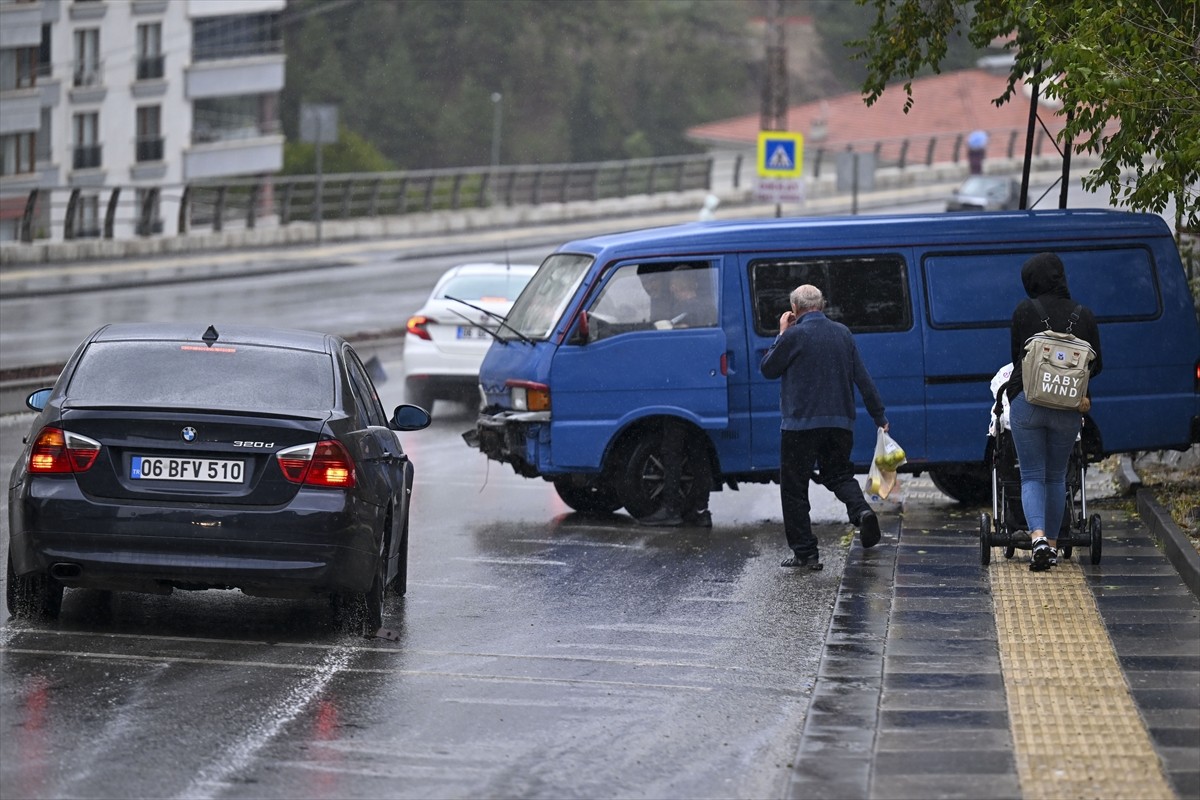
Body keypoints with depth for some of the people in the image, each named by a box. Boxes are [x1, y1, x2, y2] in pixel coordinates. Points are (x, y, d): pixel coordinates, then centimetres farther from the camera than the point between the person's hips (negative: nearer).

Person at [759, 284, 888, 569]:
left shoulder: (794, 336, -11)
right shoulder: (842, 334, 7)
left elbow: (767, 369, 2)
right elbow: (863, 378, 10)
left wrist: (782, 335, 9)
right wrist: (879, 416, 17)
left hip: (801, 423, -5)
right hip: (840, 422, 5)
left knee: (794, 489, 5)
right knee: (838, 475, 21)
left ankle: (805, 553, 3)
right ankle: (862, 511, -9)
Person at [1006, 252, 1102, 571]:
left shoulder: (1024, 311, -2)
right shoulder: (1084, 315, 5)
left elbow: (1017, 356, 7)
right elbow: (1095, 364, 9)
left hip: (1026, 400, -2)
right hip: (1068, 409, 2)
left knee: (1032, 476, 2)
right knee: (1056, 476, 16)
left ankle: (1038, 537, -20)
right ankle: (1052, 545, 19)